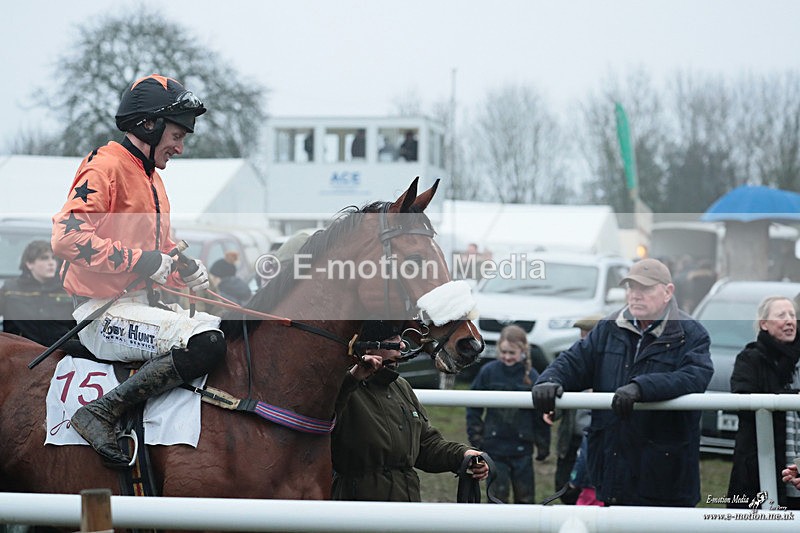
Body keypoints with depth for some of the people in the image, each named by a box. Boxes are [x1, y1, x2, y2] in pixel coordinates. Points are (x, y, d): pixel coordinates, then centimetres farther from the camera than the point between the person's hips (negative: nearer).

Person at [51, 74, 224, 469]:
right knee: (206, 342, -26)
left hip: (142, 303, 10)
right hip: (102, 313, -10)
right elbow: (66, 235, -25)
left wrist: (186, 272, 6)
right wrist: (141, 260, -22)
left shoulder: (151, 179, 20)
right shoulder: (106, 167, -11)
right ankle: (102, 413, -24)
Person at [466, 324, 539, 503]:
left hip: (522, 447, 1)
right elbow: (473, 407, 3)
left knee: (525, 496, 8)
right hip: (494, 446, -1)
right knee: (498, 495, 1)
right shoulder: (488, 372, -3)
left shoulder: (532, 377, -3)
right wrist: (475, 435, -2)